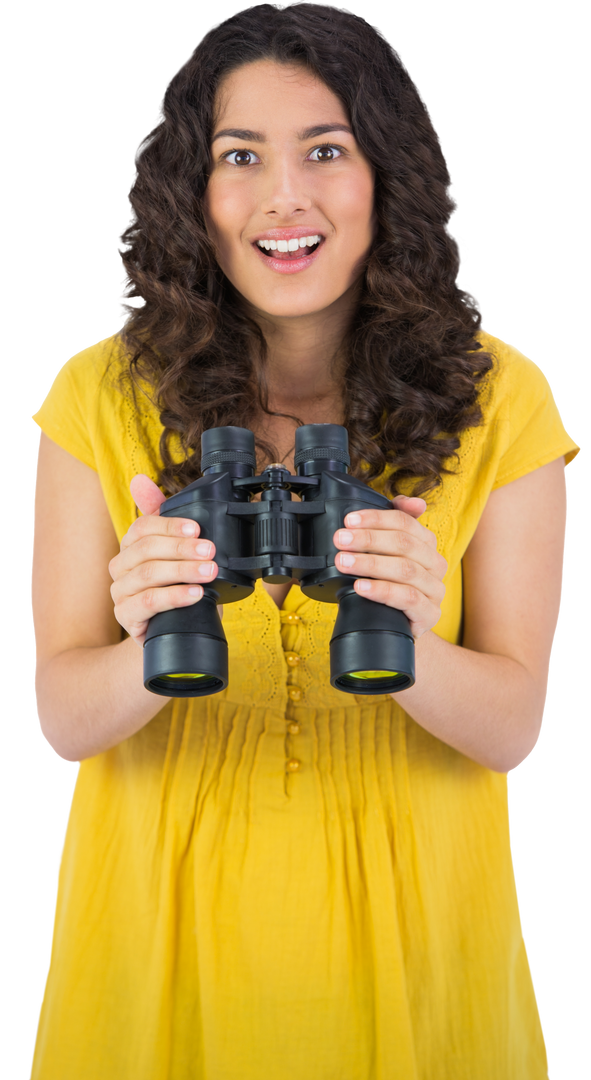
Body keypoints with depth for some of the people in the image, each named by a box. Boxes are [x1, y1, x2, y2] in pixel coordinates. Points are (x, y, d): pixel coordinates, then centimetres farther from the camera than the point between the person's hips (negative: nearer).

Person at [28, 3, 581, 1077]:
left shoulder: (499, 398, -9)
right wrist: (154, 655, -30)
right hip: (167, 903, 0)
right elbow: (63, 720, -8)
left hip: (402, 905, 0)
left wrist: (404, 647, -30)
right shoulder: (102, 396, -9)